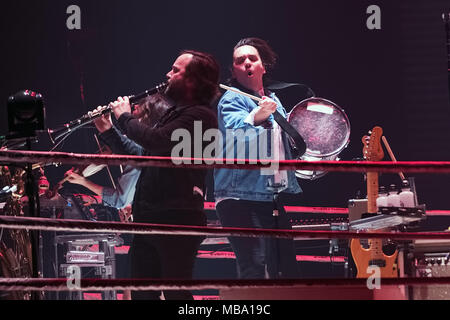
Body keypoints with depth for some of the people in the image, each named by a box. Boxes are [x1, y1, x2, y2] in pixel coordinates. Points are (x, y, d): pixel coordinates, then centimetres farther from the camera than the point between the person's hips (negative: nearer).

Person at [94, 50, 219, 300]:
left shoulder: (200, 115, -12)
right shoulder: (175, 113, 20)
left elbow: (156, 140, -24)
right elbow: (143, 155, 25)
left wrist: (125, 117, -7)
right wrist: (108, 132, 16)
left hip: (177, 218, -10)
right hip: (149, 218, 10)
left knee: (175, 292, -6)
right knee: (141, 292, 12)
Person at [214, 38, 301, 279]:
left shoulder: (274, 101, 18)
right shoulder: (232, 100, -5)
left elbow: (290, 139, 34)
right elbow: (235, 128, -27)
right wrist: (256, 117, -47)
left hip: (277, 200, 8)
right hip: (243, 198, -8)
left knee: (288, 272, 10)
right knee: (256, 271, -18)